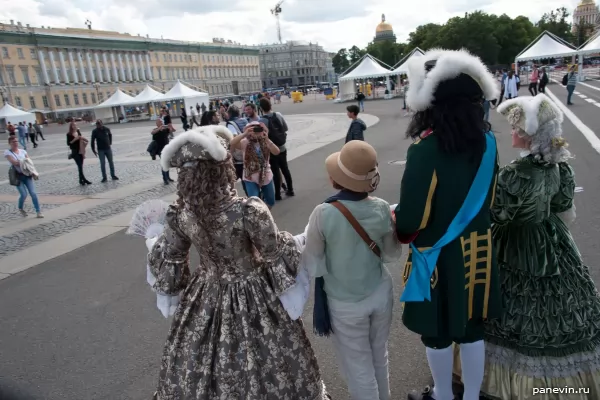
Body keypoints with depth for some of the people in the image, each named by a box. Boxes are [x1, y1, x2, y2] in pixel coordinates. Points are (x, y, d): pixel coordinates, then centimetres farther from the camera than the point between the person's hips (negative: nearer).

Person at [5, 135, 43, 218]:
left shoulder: (23, 151, 10)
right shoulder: (7, 152, 0)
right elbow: (14, 162, -15)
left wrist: (33, 172, -10)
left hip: (27, 175, 3)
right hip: (17, 176, -3)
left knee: (33, 193, -6)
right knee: (24, 194, -9)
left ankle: (38, 211, -2)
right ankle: (20, 208, 21)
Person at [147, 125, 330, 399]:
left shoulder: (179, 213, -14)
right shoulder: (248, 211, -29)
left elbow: (168, 263, 1)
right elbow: (278, 256, -15)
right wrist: (291, 244, 6)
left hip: (205, 299, 5)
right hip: (252, 299, -4)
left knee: (199, 374, 26)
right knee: (262, 371, 18)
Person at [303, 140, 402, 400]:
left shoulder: (323, 214, -25)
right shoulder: (381, 208, -12)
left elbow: (313, 265, -14)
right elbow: (392, 254, 1)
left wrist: (311, 235, 2)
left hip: (345, 305, -4)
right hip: (380, 294, 4)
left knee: (358, 369, 16)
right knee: (380, 358, 27)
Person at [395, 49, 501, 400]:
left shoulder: (426, 148, -24)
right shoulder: (487, 141, -5)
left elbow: (413, 217, -22)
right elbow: (488, 199, 8)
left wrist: (401, 233, -1)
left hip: (438, 256, -5)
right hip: (477, 250, 6)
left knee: (438, 332, 16)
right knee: (472, 329, 20)